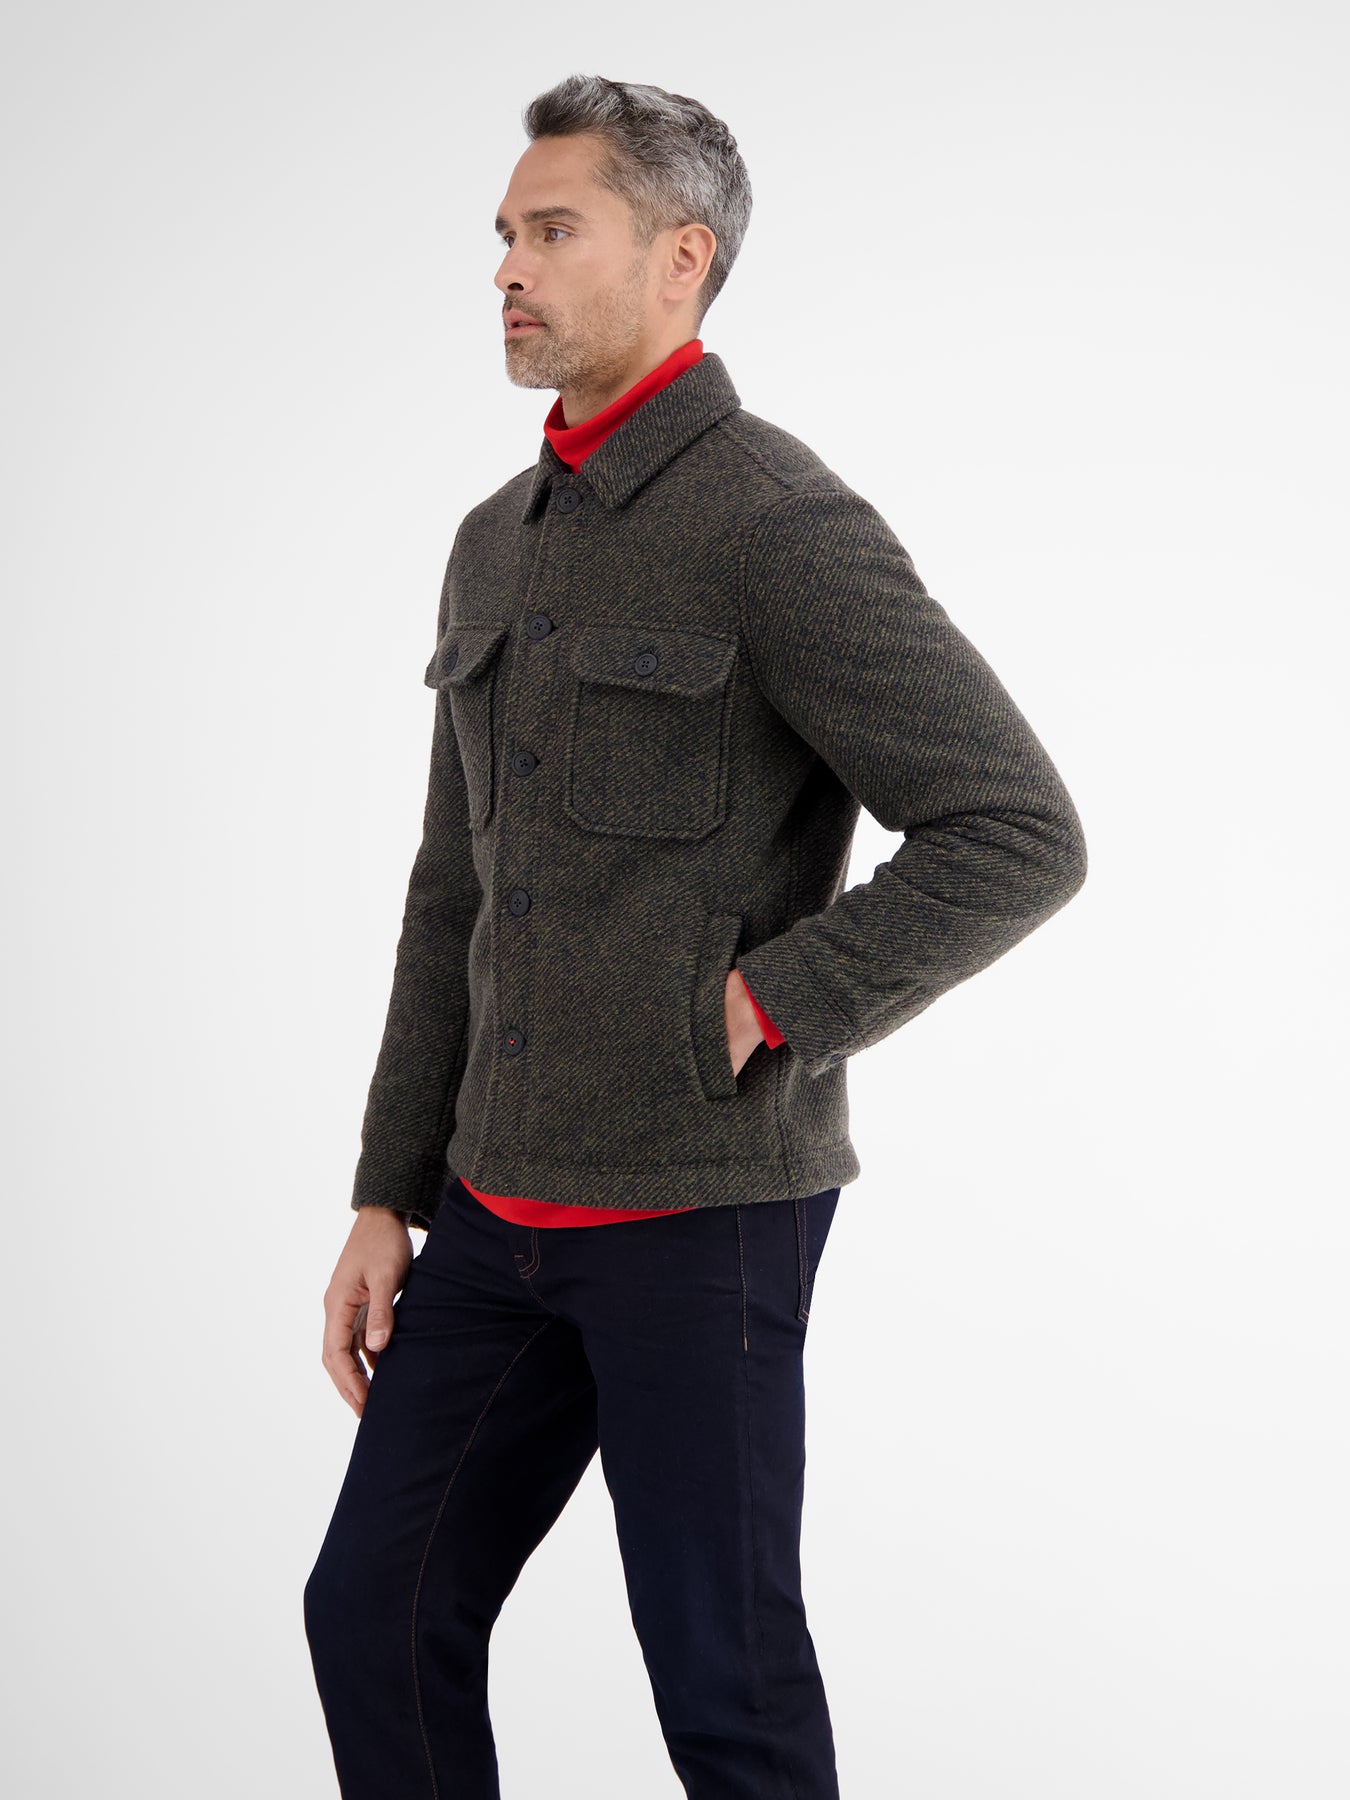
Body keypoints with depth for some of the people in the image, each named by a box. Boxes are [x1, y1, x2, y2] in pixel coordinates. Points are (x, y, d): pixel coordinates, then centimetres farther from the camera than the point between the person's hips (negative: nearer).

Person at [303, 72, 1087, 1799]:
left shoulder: (778, 522, -13)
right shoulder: (498, 545, 13)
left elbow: (1017, 836, -17)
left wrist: (765, 1013, -16)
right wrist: (386, 1198, 13)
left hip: (700, 1206, -8)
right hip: (504, 1206, 8)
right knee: (376, 1616, 13)